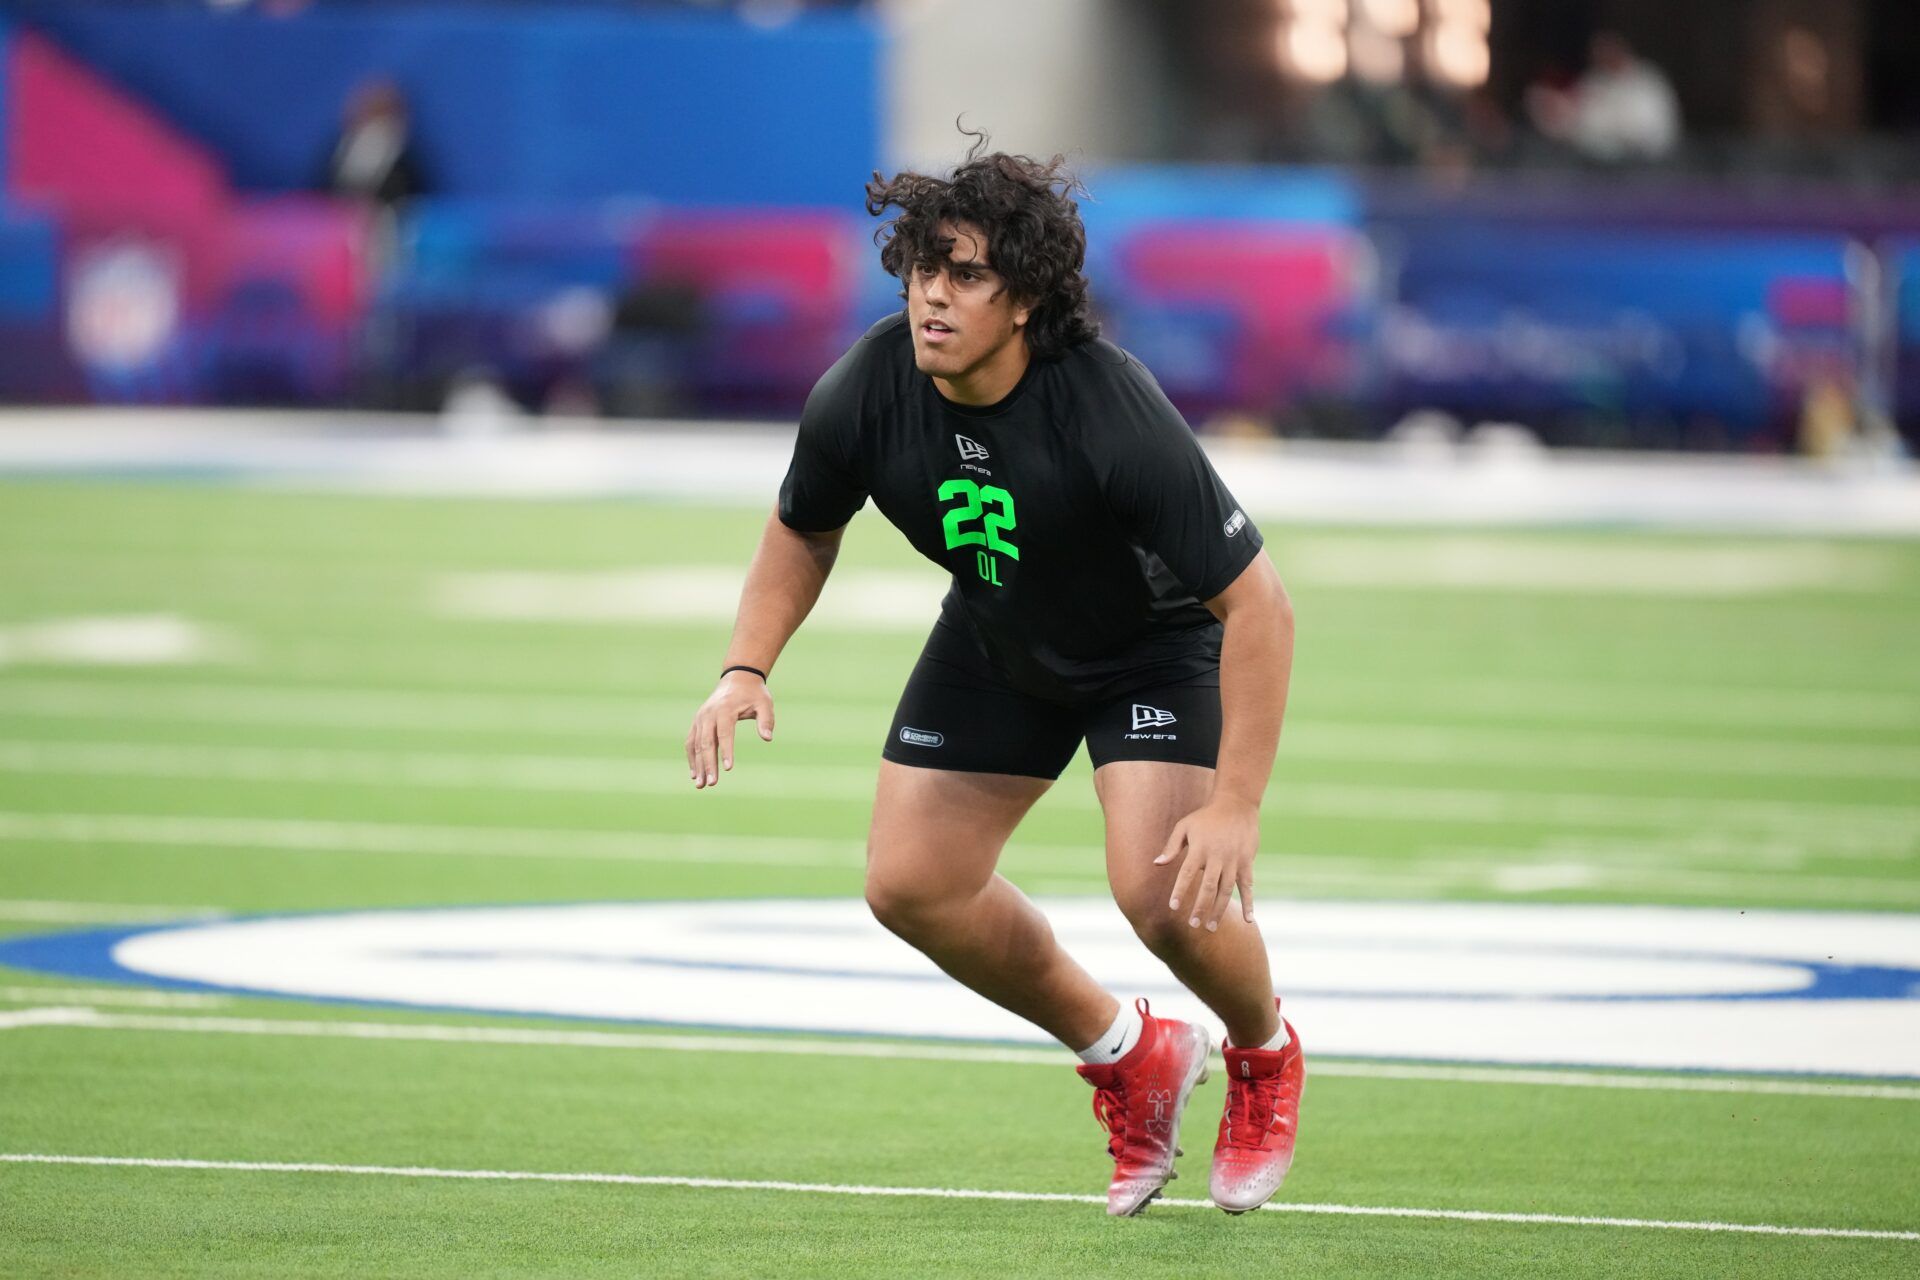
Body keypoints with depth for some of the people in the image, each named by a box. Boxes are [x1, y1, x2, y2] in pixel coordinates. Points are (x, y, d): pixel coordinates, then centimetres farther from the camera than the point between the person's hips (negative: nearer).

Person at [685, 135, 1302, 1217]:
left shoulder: (1113, 414, -38)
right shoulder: (865, 397, -24)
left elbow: (1256, 602, -33)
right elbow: (804, 529, 1)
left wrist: (1236, 805, -36)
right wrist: (748, 669, -14)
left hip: (1158, 638, -5)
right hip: (997, 641, 6)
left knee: (1163, 891, -23)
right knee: (911, 883, -1)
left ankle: (1266, 1054, 13)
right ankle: (1129, 1058, 22)